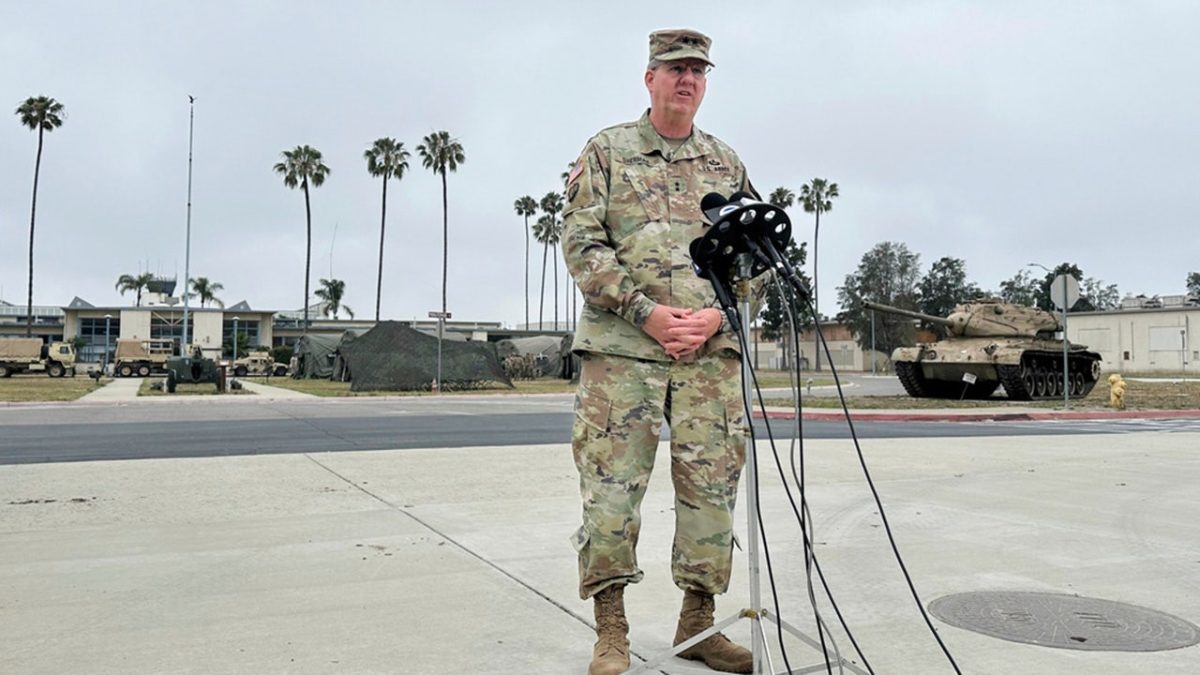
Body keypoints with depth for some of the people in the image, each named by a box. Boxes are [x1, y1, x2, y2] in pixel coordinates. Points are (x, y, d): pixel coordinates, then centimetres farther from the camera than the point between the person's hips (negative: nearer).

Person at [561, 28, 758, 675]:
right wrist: (646, 312, -12)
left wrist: (715, 315, -5)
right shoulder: (606, 151, 7)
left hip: (711, 349, 4)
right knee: (611, 485, -3)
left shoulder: (726, 163, 18)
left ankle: (698, 620, 19)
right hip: (620, 347, -3)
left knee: (711, 486, 5)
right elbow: (581, 242, -2)